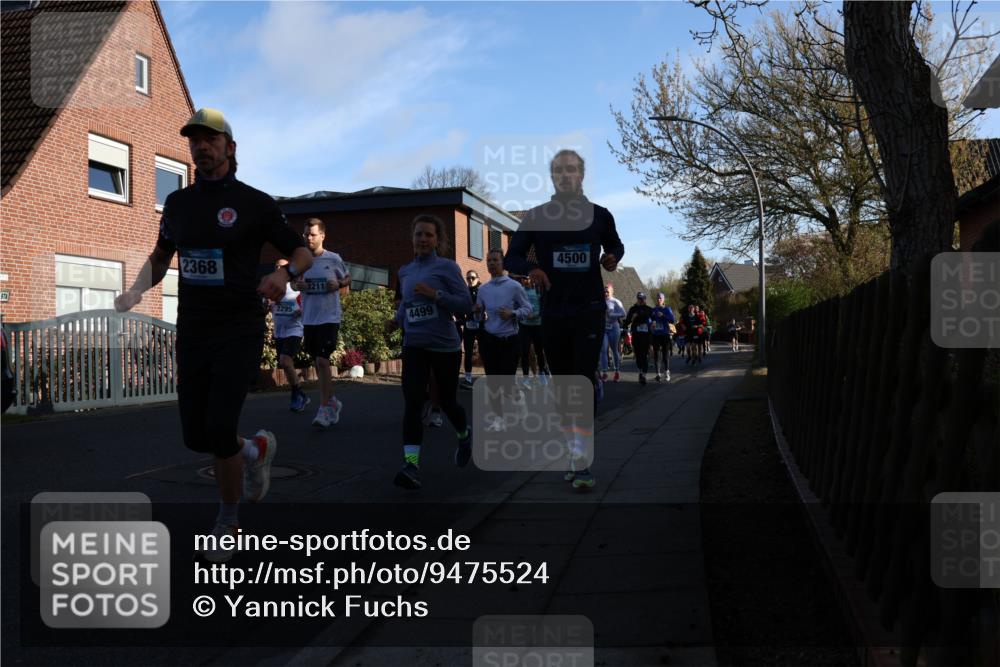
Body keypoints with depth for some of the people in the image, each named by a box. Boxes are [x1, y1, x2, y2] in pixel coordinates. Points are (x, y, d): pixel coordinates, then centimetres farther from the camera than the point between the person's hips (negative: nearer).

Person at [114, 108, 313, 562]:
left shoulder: (254, 203, -3)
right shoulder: (177, 202, 10)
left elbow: (302, 253, 1)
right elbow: (161, 257, 23)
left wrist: (284, 274, -22)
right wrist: (137, 289, 3)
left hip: (240, 330, -5)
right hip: (192, 332, 5)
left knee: (219, 430, -12)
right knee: (195, 436, 5)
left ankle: (227, 522, 12)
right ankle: (255, 450, 37)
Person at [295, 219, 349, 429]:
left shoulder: (334, 259, -4)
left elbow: (348, 279, 9)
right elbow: (295, 283, 17)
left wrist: (339, 284, -12)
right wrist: (298, 285, -5)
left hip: (329, 317, -5)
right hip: (309, 318, 5)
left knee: (322, 360, -14)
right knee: (317, 362, 12)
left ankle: (325, 408, -9)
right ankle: (332, 400, 28)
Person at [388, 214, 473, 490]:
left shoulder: (447, 267, -6)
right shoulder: (405, 272, 9)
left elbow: (466, 305, -12)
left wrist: (435, 294, -23)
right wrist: (397, 320, 6)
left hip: (445, 346, -3)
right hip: (414, 346, 3)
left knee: (446, 401, 11)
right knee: (412, 403, -13)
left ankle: (465, 436, 43)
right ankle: (411, 465, -18)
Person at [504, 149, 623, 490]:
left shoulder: (599, 215, 3)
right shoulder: (536, 217, 2)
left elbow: (616, 245, 21)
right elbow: (511, 257, 4)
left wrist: (613, 257, -4)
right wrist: (530, 267, -18)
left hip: (590, 310, -2)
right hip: (553, 313, 2)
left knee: (584, 380, -13)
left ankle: (581, 461, -12)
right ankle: (575, 455, 21)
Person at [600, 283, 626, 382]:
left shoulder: (616, 302, -1)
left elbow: (623, 314, -12)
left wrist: (611, 314, -22)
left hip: (613, 328, -2)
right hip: (603, 328, 2)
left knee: (615, 350, 5)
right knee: (603, 350, -7)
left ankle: (617, 371, 18)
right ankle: (604, 372, -7)